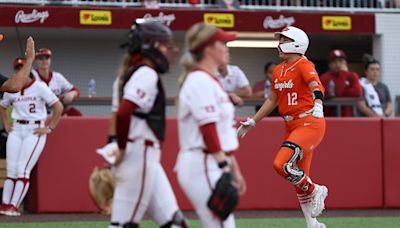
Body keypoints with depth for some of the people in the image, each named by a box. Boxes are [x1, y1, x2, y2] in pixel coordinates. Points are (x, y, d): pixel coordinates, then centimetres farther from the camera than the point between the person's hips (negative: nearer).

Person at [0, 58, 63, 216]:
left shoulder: (39, 87, -6)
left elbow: (59, 107, -8)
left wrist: (49, 128, -8)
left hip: (35, 131, -4)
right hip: (16, 130, 5)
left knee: (23, 169, -11)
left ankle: (14, 206, -12)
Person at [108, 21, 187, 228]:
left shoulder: (131, 73, 16)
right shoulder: (146, 74, -13)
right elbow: (123, 112, -25)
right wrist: (122, 148, -16)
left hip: (147, 157, 10)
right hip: (140, 155, -10)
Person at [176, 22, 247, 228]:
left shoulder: (210, 80, 20)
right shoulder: (200, 81, -12)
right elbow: (208, 130, -19)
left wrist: (234, 169, 21)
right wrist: (225, 167, -23)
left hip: (214, 166, 10)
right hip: (202, 165, -10)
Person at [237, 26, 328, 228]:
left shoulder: (304, 65, -10)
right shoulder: (278, 71, 14)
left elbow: (315, 85, -29)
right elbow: (272, 100, 24)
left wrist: (318, 104, -50)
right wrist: (251, 123, 24)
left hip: (309, 123, -8)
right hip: (291, 126, 8)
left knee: (281, 164, -23)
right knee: (299, 179, 9)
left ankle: (316, 191, -1)